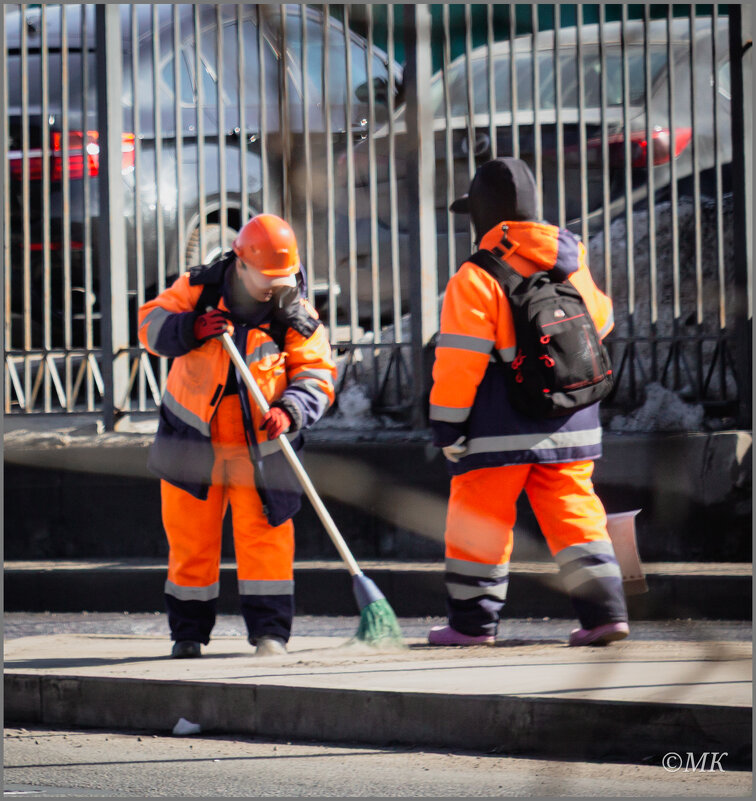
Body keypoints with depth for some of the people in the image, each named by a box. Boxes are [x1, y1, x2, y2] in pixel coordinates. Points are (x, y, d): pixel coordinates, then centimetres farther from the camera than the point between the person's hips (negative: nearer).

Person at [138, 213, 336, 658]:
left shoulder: (297, 316, -6)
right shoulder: (199, 289, -5)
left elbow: (317, 375, -8)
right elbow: (152, 323, -3)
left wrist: (289, 410, -27)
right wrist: (190, 330, -23)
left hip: (259, 447, -1)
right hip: (193, 439, 1)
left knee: (265, 535, -9)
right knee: (191, 538, 7)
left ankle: (270, 631, -4)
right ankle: (189, 632, 19)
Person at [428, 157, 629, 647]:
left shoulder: (476, 279, -12)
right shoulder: (571, 265, 6)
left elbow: (461, 361, -14)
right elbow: (600, 322, 23)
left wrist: (446, 423, -7)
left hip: (499, 431, -5)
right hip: (570, 424, 5)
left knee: (480, 520, 6)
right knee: (575, 513, 9)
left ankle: (473, 621, 11)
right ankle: (605, 611, 0)